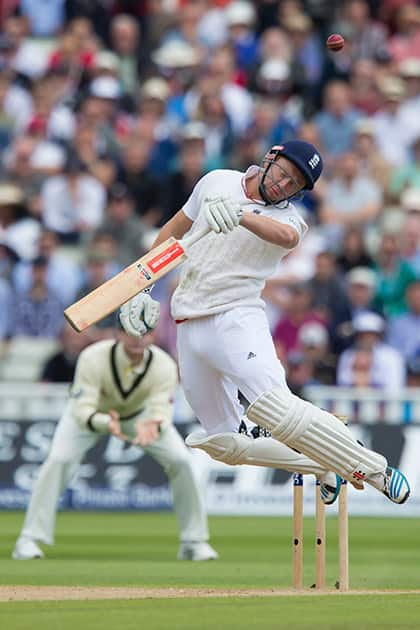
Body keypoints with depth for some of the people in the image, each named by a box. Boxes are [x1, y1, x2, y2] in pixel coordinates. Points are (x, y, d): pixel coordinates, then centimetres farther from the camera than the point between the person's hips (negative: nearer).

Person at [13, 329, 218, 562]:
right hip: (92, 413, -2)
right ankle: (29, 540, -15)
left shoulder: (164, 366, -33)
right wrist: (106, 423, -63)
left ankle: (193, 542, 3)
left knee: (181, 461, -13)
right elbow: (82, 411, -41)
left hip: (140, 413, 2)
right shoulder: (93, 358, -38)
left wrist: (152, 426, -64)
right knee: (58, 460, -24)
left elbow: (161, 413, -39)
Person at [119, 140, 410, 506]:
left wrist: (239, 215, -48)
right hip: (190, 332, 5)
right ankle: (324, 465, 15)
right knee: (225, 444, 3)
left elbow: (286, 236, -28)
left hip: (236, 320, -5)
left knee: (276, 412, -29)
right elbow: (174, 231, 21)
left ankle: (376, 472, -24)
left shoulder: (287, 218, -3)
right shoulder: (217, 183, 9)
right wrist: (142, 288, 13)